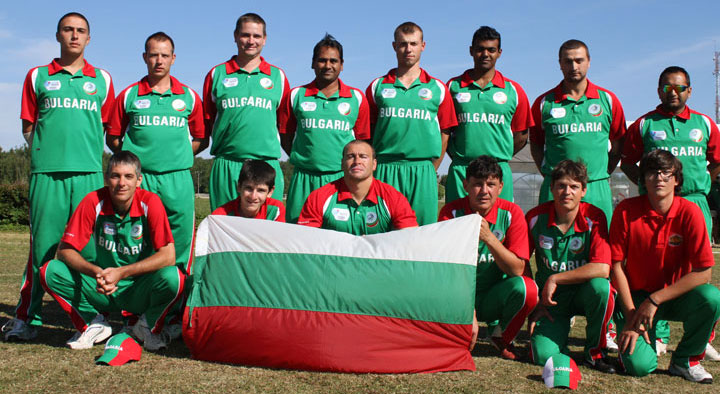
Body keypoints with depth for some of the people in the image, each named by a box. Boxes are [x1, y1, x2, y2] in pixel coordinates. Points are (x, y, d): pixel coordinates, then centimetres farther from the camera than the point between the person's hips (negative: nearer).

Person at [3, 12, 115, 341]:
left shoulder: (102, 79, 15)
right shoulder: (37, 77, 14)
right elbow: (28, 126, 15)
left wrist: (88, 150, 7)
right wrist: (44, 151, 2)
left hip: (88, 172, 1)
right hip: (46, 171, 0)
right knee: (42, 244, -1)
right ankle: (27, 317, 9)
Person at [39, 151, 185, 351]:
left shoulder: (150, 202, -15)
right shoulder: (93, 202, -11)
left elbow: (168, 256, -20)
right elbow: (65, 250, -11)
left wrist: (122, 272, -28)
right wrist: (96, 272, -29)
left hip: (139, 291, -2)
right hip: (102, 291, 2)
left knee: (173, 277, -33)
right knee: (50, 271, -19)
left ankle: (149, 326, -1)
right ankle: (93, 324, 3)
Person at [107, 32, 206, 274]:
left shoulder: (189, 97, 11)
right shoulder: (129, 96, 9)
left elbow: (201, 139, 16)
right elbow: (112, 138, 12)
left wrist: (178, 156, 5)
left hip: (177, 179, 1)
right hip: (139, 178, 0)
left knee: (180, 240, 0)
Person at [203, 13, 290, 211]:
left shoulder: (278, 76, 11)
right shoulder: (217, 74, 9)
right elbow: (207, 120, 15)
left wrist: (271, 143, 9)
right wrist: (225, 141, 8)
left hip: (267, 164, 0)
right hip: (226, 164, 0)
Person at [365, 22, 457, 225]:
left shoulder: (437, 88, 8)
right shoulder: (378, 87, 9)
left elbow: (444, 133, 10)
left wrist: (431, 169, 6)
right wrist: (375, 167, 4)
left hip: (422, 172, 0)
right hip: (385, 171, 0)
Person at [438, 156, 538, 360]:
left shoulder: (511, 213, -8)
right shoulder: (451, 212, -9)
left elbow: (517, 269, -16)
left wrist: (489, 238, -30)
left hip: (495, 297, 1)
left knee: (527, 288, -29)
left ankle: (502, 337, 2)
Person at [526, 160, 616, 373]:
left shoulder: (594, 217, -14)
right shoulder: (535, 217, -9)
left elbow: (602, 269, -25)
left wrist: (555, 279, -23)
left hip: (584, 293, 0)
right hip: (550, 300, 0)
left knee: (600, 286, -36)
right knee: (543, 356, -22)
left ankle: (595, 350, -10)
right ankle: (561, 328, 16)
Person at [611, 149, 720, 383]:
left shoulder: (689, 212, -11)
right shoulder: (626, 211, -10)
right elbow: (617, 265, -8)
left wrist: (654, 300, -19)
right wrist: (631, 316, -13)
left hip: (675, 296, 2)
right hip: (636, 296, -1)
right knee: (640, 366, -22)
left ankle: (685, 360, -4)